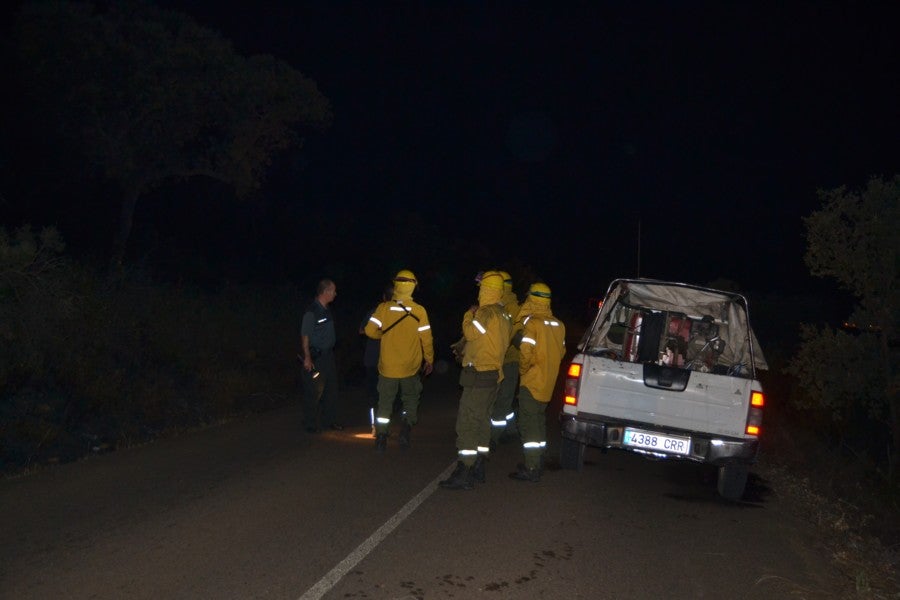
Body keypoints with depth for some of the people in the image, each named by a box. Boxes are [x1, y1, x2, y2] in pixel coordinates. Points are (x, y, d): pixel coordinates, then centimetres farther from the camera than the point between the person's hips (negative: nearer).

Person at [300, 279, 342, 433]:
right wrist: (307, 358, -19)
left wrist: (331, 351, 15)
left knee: (331, 389, 14)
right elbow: (305, 335, -17)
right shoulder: (312, 312, -17)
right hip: (315, 357, -9)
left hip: (328, 355, 9)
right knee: (314, 391, -2)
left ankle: (329, 420, 27)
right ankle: (310, 424, 8)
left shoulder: (326, 309, 8)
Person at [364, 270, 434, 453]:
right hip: (411, 368, 0)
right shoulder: (419, 311, -9)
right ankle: (406, 427, -4)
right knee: (410, 400, 17)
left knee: (385, 403, 12)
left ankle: (381, 437, 5)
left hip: (387, 367, 1)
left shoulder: (383, 308, -8)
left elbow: (370, 331, -9)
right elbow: (426, 338, -6)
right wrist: (429, 360, 8)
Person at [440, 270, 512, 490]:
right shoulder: (505, 316, 14)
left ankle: (464, 474, -14)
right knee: (482, 420, 17)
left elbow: (471, 332, -17)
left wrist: (468, 316, 2)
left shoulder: (486, 312, -15)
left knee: (467, 422, -11)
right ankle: (478, 468, 23)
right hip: (493, 374, 10)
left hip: (479, 374, -10)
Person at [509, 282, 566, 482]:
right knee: (539, 422, 19)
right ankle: (537, 462, 27)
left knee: (529, 424, -4)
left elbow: (526, 353, -21)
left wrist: (523, 371, -4)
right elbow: (561, 352, 12)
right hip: (548, 382, 8)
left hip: (532, 383, -8)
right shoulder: (558, 325, 6)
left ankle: (531, 469, -5)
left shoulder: (532, 323, -17)